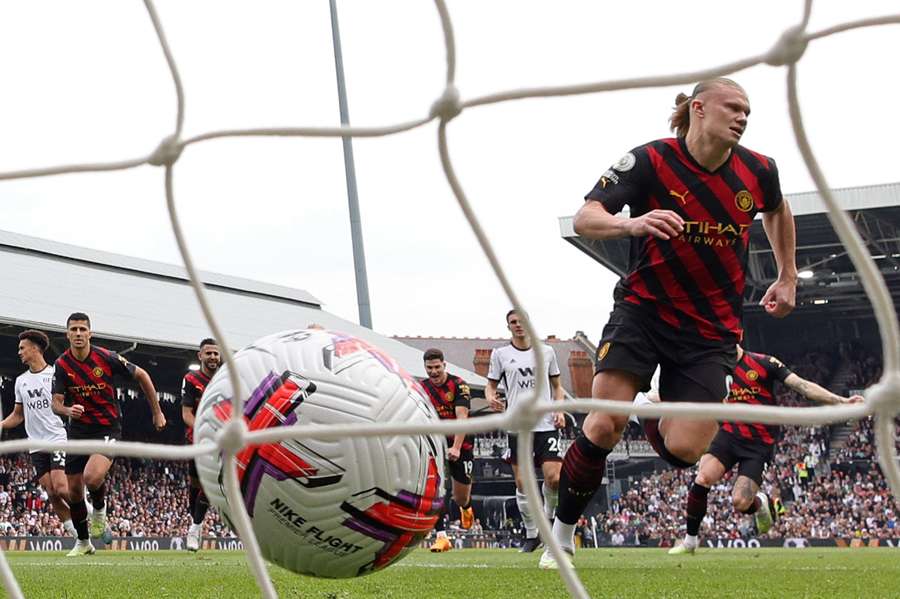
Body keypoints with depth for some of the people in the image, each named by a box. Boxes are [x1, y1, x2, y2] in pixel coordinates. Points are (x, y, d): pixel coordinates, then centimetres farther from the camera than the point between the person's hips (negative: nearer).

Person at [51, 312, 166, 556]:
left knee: (92, 477, -29)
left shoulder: (106, 357, -12)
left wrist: (157, 412, 4)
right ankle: (83, 542, 26)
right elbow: (56, 404, -6)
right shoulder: (62, 365, -5)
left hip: (108, 428, -4)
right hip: (78, 430, 4)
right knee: (74, 491, 5)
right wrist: (68, 410, -31)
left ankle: (100, 508, 6)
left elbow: (141, 375, 0)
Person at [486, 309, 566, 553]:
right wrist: (491, 398, -12)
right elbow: (491, 385, 12)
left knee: (554, 478, -13)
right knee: (523, 483, -3)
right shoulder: (500, 354, 9)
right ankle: (531, 534, 11)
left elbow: (557, 386, 19)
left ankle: (550, 516, 16)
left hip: (546, 424, 0)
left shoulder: (546, 351, 13)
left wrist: (559, 410, 3)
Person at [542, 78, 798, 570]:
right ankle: (562, 533, 1)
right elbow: (584, 219, -20)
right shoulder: (650, 161, -13)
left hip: (711, 328, 2)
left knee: (683, 450, -11)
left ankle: (656, 419, 29)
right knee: (606, 423, -19)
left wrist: (788, 278, 21)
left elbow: (777, 210, 22)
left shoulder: (758, 171, -2)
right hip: (644, 307, -2)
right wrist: (632, 223, -40)